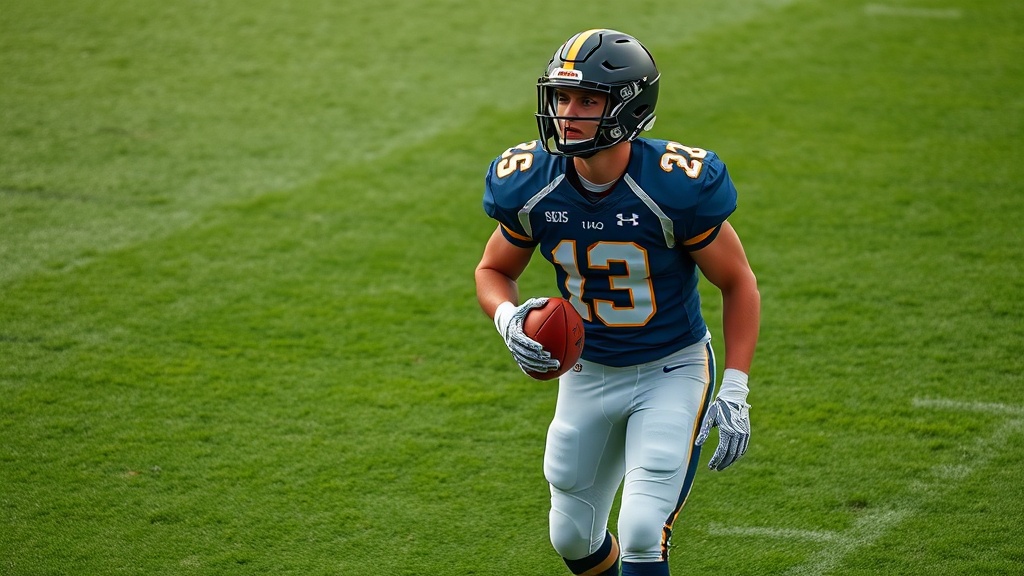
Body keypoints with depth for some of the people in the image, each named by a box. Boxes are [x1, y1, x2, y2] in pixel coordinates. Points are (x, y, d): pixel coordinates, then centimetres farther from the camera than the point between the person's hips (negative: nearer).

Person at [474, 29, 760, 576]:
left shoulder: (676, 187, -25)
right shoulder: (531, 187, -14)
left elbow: (738, 284, -11)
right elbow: (493, 270, 5)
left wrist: (734, 391, -15)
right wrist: (509, 320, -18)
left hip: (672, 371, -4)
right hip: (588, 374, 4)